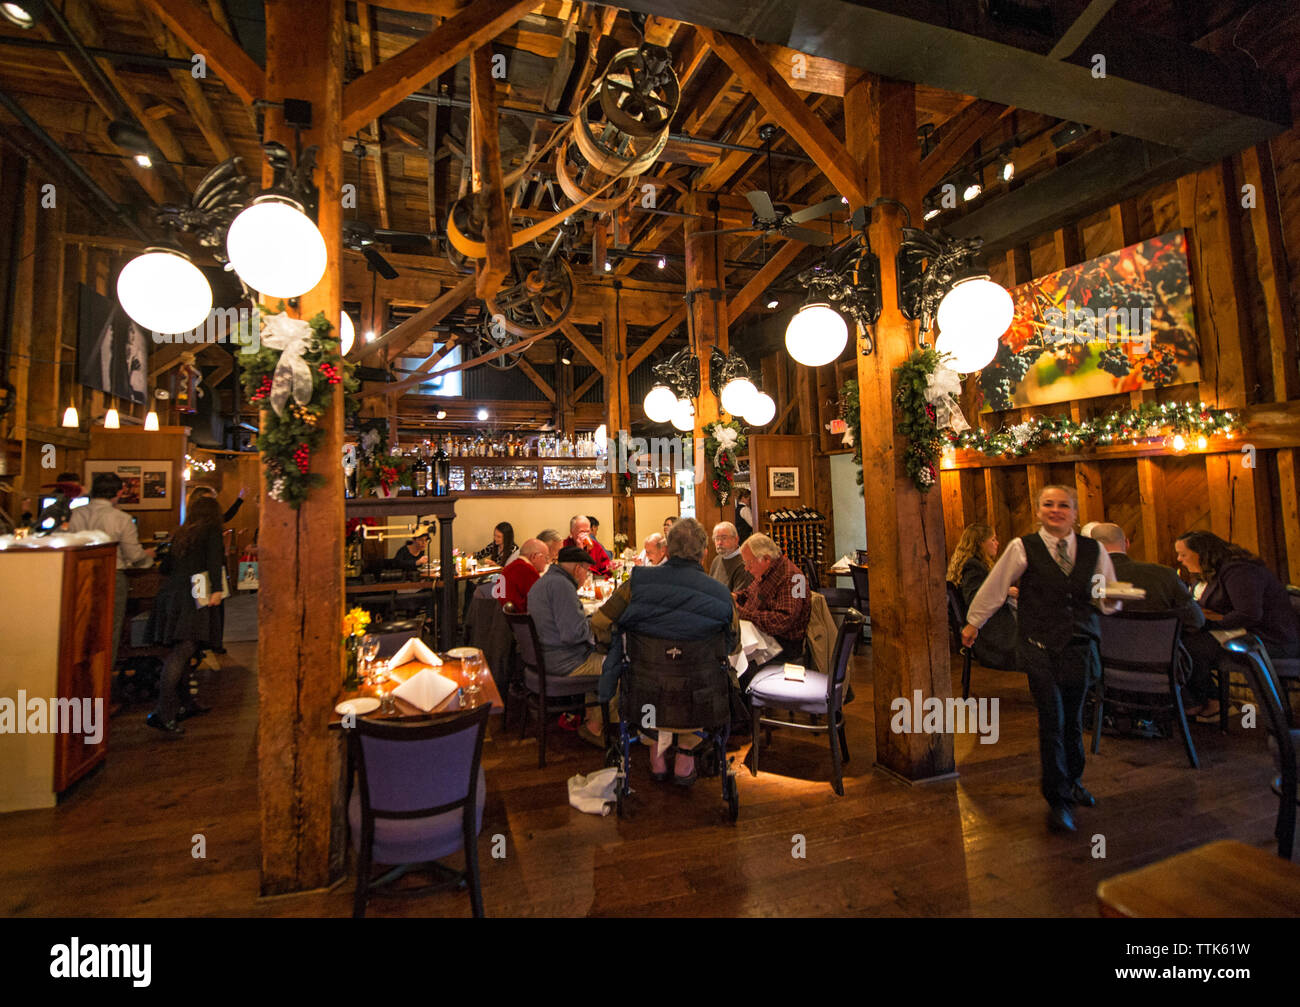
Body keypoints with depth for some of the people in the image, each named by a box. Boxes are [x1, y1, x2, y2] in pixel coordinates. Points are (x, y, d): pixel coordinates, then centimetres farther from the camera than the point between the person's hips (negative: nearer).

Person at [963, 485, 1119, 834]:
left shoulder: (1094, 550, 7)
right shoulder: (1023, 548, -5)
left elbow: (1107, 601, 15)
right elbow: (994, 587, 4)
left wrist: (1113, 597, -9)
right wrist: (974, 621, 12)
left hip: (1079, 646, 4)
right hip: (1039, 646, -3)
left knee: (1072, 720, 13)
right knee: (1052, 720, -5)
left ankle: (1072, 783, 37)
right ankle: (1057, 800, 9)